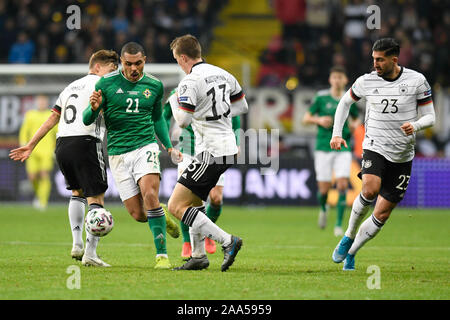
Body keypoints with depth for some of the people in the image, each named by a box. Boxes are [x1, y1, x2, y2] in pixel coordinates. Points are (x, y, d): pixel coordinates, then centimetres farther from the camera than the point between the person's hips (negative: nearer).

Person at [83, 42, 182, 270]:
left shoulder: (154, 86, 6)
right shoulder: (106, 83, -2)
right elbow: (87, 120, 1)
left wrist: (169, 147, 13)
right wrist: (94, 108, -21)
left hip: (145, 147, 0)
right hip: (117, 154, 0)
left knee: (150, 195, -25)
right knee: (138, 214, -3)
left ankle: (162, 255, -19)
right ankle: (162, 218, 33)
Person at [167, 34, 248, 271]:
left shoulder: (189, 82, -15)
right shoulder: (222, 74, 10)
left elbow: (183, 121, -18)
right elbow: (242, 106, 19)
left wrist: (173, 101, 1)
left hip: (210, 153, -9)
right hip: (228, 148, 9)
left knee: (176, 206, -8)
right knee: (194, 201, 24)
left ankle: (227, 241, -15)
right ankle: (198, 256, 25)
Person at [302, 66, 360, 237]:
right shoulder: (321, 97, -1)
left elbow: (356, 119, 20)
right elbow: (306, 118, 5)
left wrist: (355, 126, -2)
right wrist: (319, 120, -15)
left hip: (343, 148, 1)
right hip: (323, 147, -1)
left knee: (342, 185, -13)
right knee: (324, 188, -2)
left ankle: (339, 224, -5)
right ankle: (323, 208, 34)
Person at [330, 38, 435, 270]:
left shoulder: (416, 80, -5)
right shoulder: (366, 81, -2)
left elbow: (430, 116, 0)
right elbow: (345, 102, 17)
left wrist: (415, 125, -22)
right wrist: (337, 133, 8)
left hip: (402, 158, 1)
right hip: (375, 149, -1)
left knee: (382, 215, 1)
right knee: (370, 190, -30)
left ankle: (351, 253, 20)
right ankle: (348, 237, -8)